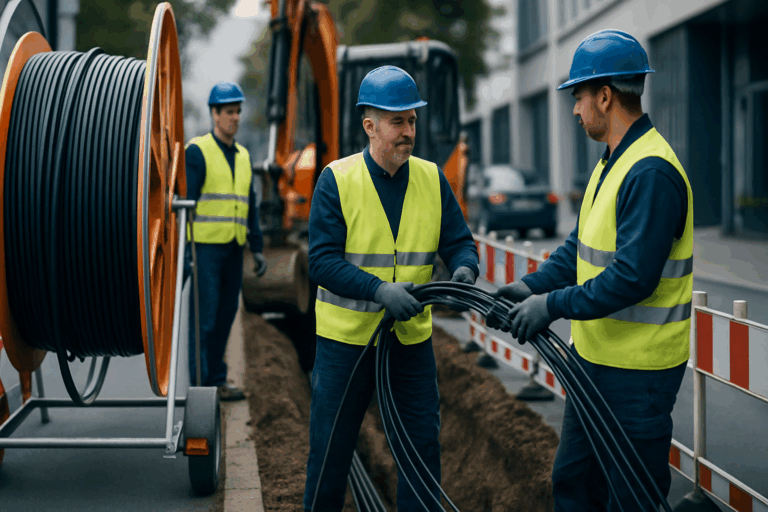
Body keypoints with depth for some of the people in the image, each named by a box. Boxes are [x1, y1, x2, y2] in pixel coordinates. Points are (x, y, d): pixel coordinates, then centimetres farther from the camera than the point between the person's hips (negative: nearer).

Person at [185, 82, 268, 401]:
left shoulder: (242, 156, 16)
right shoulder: (197, 151, -5)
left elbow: (249, 205, 19)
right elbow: (185, 201, -10)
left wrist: (257, 248, 13)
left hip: (233, 249, 7)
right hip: (205, 246, -7)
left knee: (226, 315, 9)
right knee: (203, 316, -7)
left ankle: (216, 380, 17)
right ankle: (197, 382, -2)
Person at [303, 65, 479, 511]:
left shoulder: (433, 180, 1)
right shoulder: (337, 180, -10)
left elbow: (459, 241, 2)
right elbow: (323, 261, -15)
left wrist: (464, 268, -22)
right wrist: (380, 290, -28)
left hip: (412, 339, 3)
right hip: (346, 338, -3)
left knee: (423, 445, 8)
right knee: (330, 448, 8)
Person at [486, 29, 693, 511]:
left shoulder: (651, 172, -22)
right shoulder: (612, 162, 12)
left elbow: (633, 278, -27)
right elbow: (579, 248, 16)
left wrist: (555, 304, -20)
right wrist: (532, 286, 2)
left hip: (637, 372, -10)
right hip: (593, 358, 10)